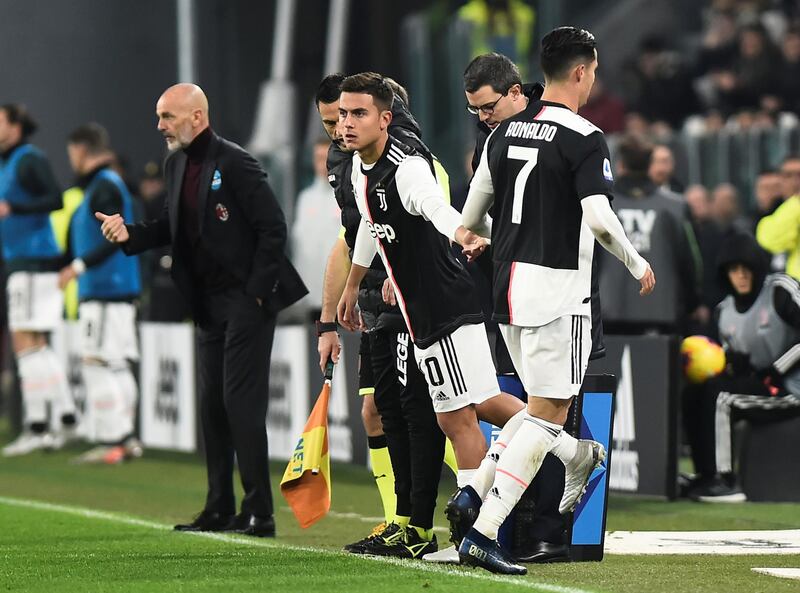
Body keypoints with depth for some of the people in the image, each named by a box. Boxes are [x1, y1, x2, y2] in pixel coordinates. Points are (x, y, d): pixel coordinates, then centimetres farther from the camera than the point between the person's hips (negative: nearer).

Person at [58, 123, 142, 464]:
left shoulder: (104, 187, -13)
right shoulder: (104, 184, 18)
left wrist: (79, 266, -24)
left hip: (105, 293, -10)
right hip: (119, 291, 10)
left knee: (98, 366, -9)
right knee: (117, 368, 12)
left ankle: (111, 440, -11)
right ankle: (126, 438, 16)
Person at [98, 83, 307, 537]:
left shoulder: (235, 164, -16)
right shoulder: (177, 164, 10)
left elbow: (273, 227, -16)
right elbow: (175, 226, 19)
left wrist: (256, 291, -16)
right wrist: (131, 234, 2)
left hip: (248, 300, -9)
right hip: (210, 304, 9)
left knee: (241, 402, -10)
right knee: (213, 405, 10)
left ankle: (259, 511, -6)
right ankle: (220, 509, 17)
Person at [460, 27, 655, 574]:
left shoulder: (505, 133, 10)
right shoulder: (584, 139, -11)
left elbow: (470, 219, 14)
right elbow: (599, 219, -20)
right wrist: (638, 265, -3)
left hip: (509, 285, 7)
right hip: (557, 288, -7)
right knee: (548, 412, -6)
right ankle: (483, 532, -12)